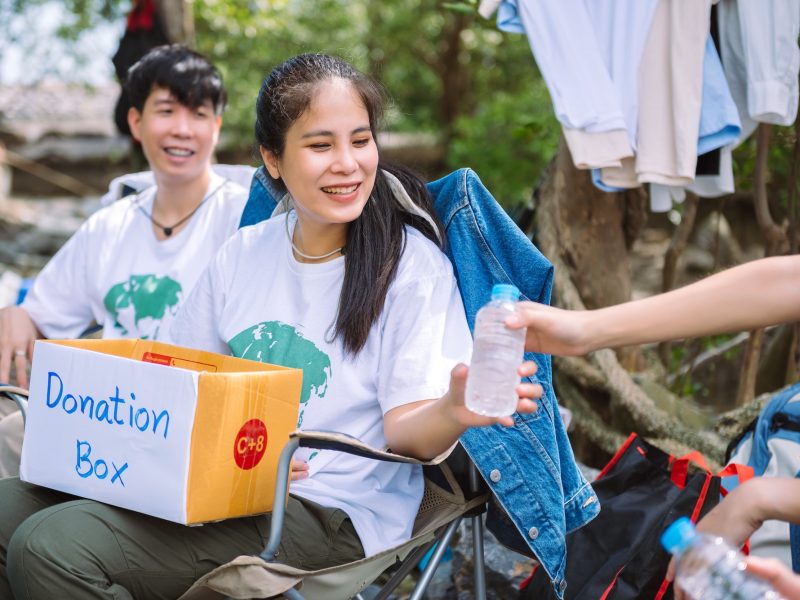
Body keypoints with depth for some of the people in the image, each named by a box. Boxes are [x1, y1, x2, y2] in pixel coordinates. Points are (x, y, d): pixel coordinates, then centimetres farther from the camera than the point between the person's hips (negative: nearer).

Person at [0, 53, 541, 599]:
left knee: (52, 547, -22)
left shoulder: (412, 263, -7)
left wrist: (454, 411, -34)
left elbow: (408, 432, -11)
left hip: (328, 515, -6)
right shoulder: (243, 253, 9)